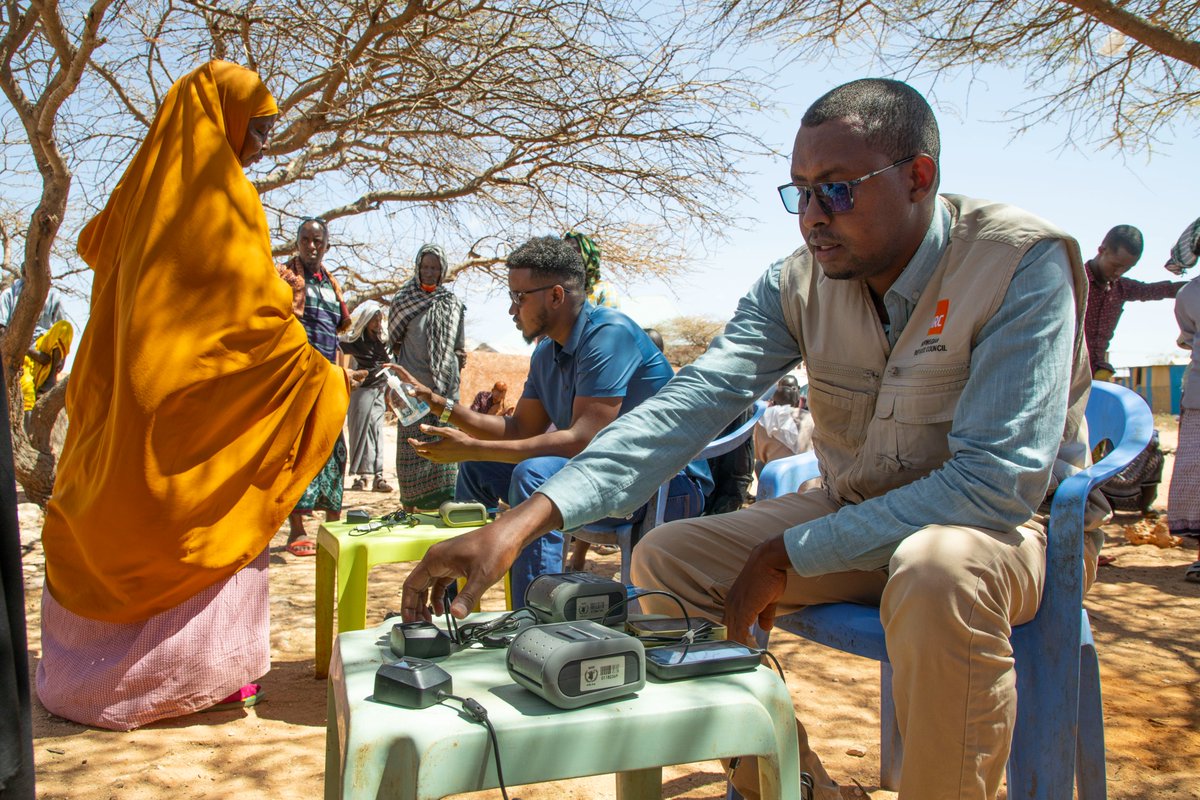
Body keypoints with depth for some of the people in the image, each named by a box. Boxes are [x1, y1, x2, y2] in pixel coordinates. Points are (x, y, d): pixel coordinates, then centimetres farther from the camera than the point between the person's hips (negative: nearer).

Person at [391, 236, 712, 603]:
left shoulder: (608, 332, -20)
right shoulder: (546, 355, 9)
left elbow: (582, 440, -27)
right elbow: (521, 430, 15)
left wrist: (473, 448, -25)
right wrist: (440, 405, 6)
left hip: (670, 482, -10)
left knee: (536, 474, -33)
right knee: (478, 469, 12)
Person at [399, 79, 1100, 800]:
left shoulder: (1023, 262, -22)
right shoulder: (797, 284, -7)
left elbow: (999, 483, -28)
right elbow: (689, 403, -19)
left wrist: (787, 555, -27)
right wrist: (526, 520, -32)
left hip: (1014, 522, -5)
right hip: (857, 513, 6)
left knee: (941, 571, -39)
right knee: (667, 559, -5)